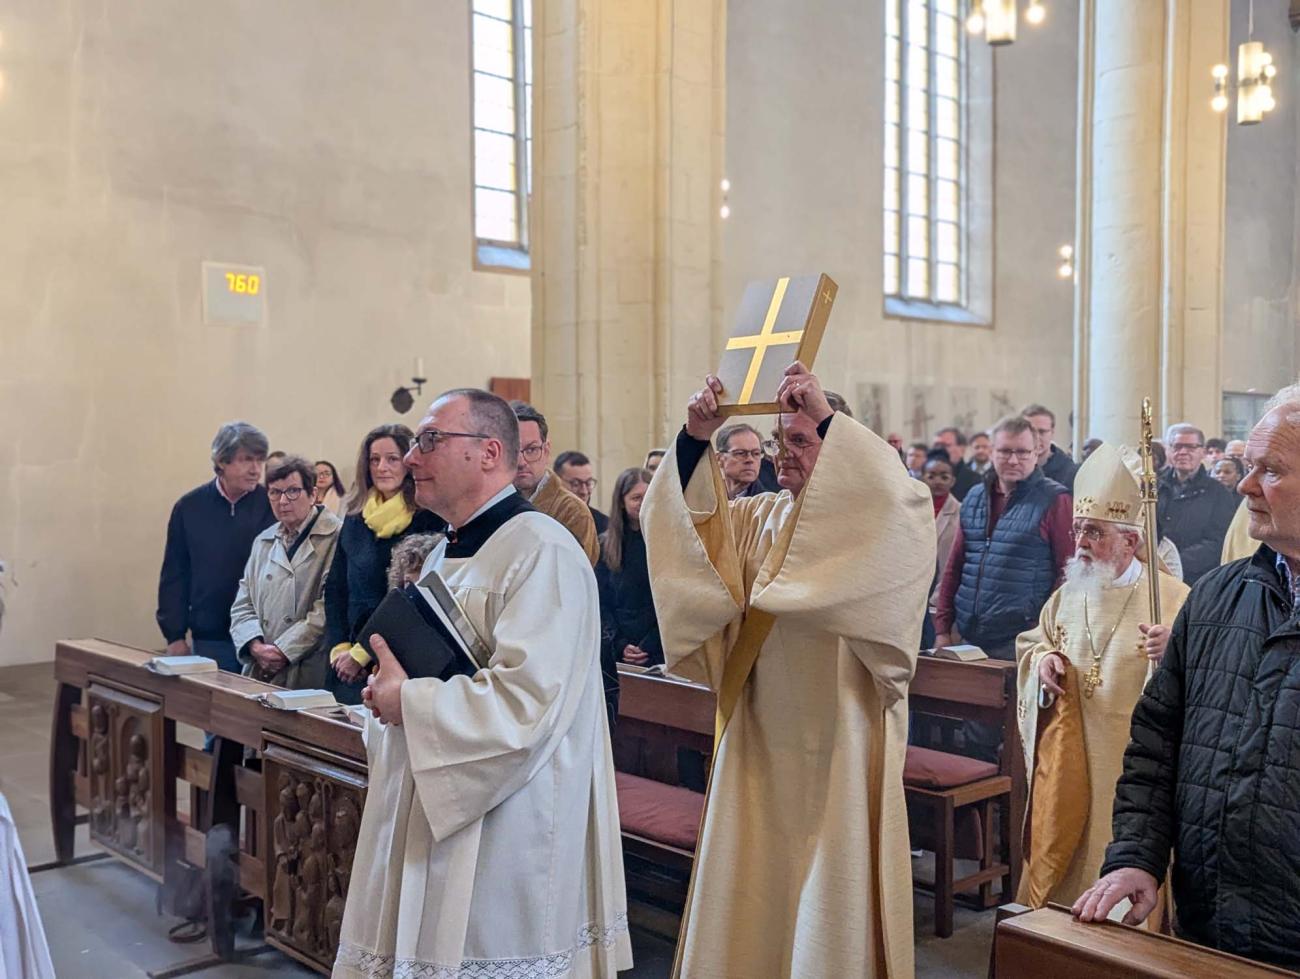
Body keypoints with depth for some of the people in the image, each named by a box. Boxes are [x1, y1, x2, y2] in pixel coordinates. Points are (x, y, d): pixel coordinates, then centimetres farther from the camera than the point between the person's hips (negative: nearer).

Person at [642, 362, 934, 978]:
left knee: (828, 885, 3)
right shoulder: (757, 519, 10)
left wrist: (830, 419, -30)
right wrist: (695, 438, -14)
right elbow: (680, 520, 1)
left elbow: (905, 499, -27)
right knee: (752, 885, 13)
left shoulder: (871, 524, -5)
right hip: (759, 741, 5)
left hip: (836, 740, -5)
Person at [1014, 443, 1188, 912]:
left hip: (1134, 767, -5)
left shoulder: (1173, 597, -7)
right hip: (1067, 766, 5)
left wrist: (1174, 653, -32)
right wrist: (1042, 658, 0)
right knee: (1059, 862, 12)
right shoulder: (1067, 596, 10)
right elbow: (1032, 643, 23)